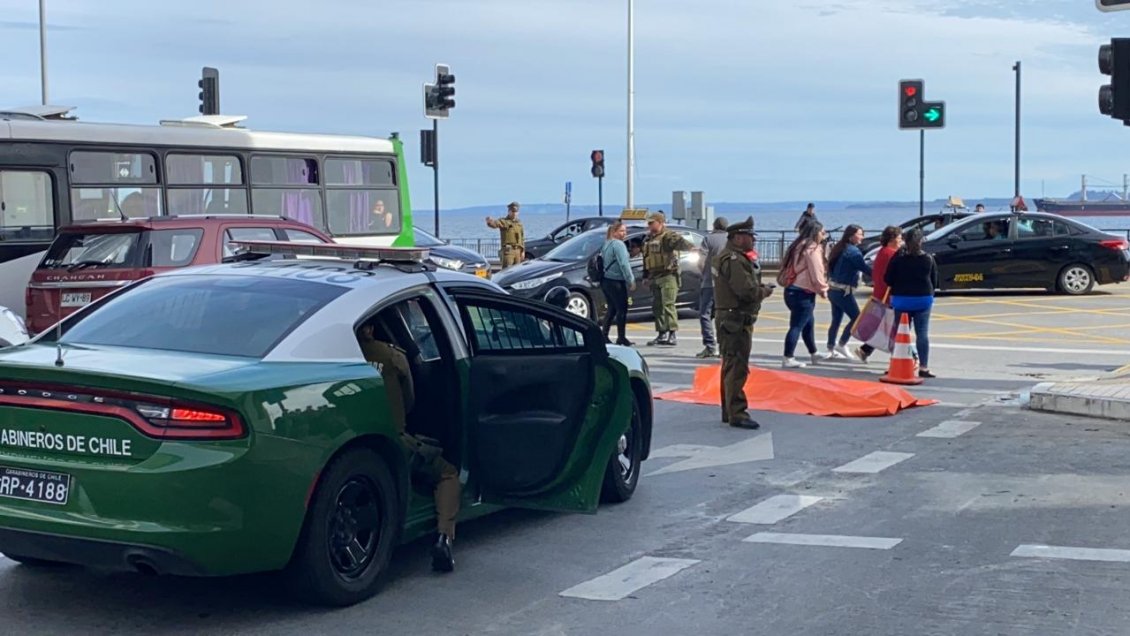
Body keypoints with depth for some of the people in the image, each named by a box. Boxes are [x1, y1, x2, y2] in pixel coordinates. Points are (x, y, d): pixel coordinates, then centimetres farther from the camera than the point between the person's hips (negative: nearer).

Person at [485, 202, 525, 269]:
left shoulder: (519, 223, 17)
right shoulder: (504, 222, -2)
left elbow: (522, 239, 18)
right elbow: (494, 223, -23)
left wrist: (523, 251, 11)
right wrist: (489, 221, -47)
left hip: (518, 251, 6)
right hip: (508, 251, -6)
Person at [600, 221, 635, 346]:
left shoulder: (606, 244, 17)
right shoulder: (618, 244, -12)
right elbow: (624, 264, -19)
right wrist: (631, 281, -16)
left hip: (605, 280, 9)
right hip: (615, 282, -9)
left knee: (612, 309, 16)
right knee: (622, 309, -3)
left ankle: (604, 336, 14)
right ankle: (621, 338, -2)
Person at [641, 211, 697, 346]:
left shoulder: (668, 236, -8)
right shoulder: (649, 239, 20)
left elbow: (679, 242, -29)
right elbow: (646, 259, 27)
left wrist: (691, 247, -50)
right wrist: (645, 277, 25)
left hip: (668, 276, -9)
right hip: (654, 278, 9)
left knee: (668, 305, -16)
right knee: (657, 306, 11)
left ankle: (672, 335, -19)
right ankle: (662, 334, 19)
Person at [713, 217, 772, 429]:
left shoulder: (726, 256, 16)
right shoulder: (733, 260, -19)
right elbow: (747, 291, -25)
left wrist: (760, 288, 5)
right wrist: (765, 291, -7)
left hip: (728, 318, 11)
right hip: (737, 320, -11)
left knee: (731, 366, 17)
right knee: (737, 367, -10)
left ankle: (729, 411, 25)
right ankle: (737, 414, -10)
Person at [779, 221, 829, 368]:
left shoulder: (799, 246, 18)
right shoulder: (812, 248, -10)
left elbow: (789, 268, 19)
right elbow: (816, 272, -15)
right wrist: (823, 289, 0)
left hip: (792, 289, 10)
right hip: (803, 293, -10)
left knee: (809, 323, 23)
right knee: (797, 325, -9)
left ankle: (814, 354, 35)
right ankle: (788, 359, -12)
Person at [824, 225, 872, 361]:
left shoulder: (840, 248, 12)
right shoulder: (853, 251, -14)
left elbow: (830, 267, 16)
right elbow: (864, 267, -20)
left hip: (833, 289, 9)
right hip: (843, 291, -9)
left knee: (836, 319, 12)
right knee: (856, 317, -1)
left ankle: (831, 349, 14)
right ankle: (841, 345, 0)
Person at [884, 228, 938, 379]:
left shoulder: (898, 258, -4)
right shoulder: (928, 259, 1)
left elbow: (888, 279, -3)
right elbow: (934, 281, 7)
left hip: (902, 299, 0)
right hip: (923, 299, 0)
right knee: (922, 334, 2)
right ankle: (923, 367, -3)